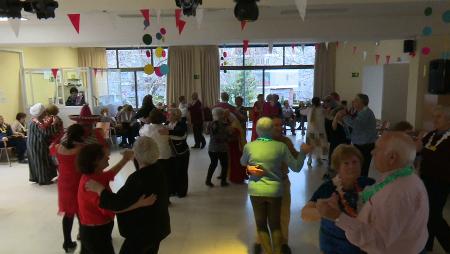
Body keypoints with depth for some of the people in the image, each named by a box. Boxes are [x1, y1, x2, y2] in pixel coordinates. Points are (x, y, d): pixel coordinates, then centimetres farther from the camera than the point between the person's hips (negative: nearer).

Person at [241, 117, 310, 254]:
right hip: (275, 190, 0)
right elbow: (296, 167, -4)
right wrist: (303, 152, 10)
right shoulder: (281, 146, -10)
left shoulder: (249, 146, -8)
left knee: (261, 225, 16)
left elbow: (243, 163, 12)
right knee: (275, 224, 20)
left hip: (256, 191, 0)